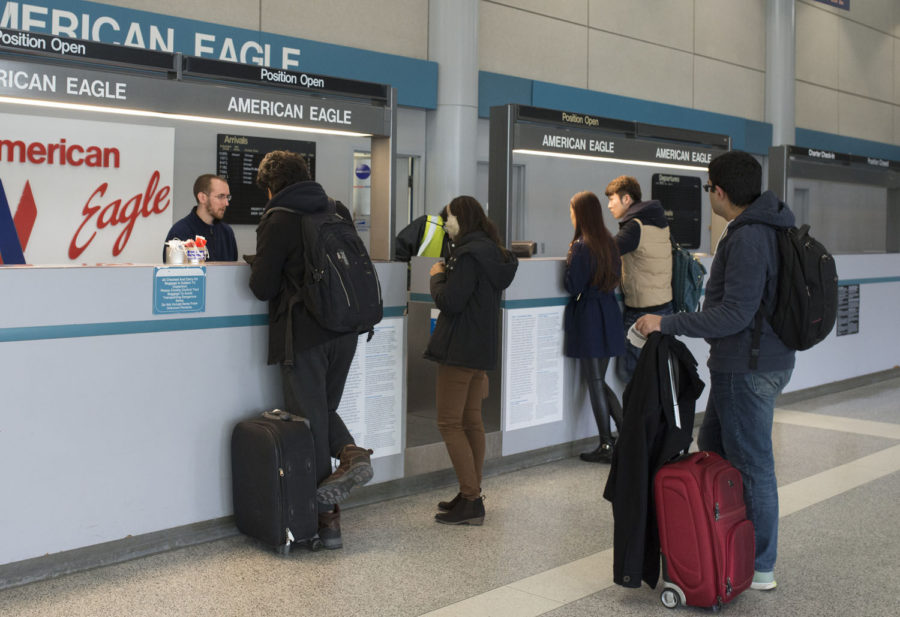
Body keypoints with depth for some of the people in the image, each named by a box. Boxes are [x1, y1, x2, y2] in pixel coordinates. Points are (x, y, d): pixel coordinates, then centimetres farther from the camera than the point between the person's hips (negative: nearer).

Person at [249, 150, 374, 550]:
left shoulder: (278, 220, -10)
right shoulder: (338, 211, 8)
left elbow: (263, 287, -11)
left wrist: (257, 264, 11)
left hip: (303, 334, -6)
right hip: (345, 331, 6)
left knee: (308, 420, 5)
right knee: (324, 407, 24)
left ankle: (326, 517, 8)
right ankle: (350, 452, -4)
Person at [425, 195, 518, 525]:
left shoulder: (468, 255, -17)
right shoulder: (492, 251, 14)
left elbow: (449, 301, -20)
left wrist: (437, 276, -4)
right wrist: (446, 274, 12)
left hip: (460, 349, -10)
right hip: (482, 347, 10)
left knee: (449, 422, -6)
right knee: (472, 421, 14)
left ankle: (471, 501, -6)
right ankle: (471, 495, 20)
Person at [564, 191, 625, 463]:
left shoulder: (581, 246, -16)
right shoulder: (609, 242, 8)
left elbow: (573, 287, -16)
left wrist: (569, 259, -4)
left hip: (588, 316, -8)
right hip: (609, 314, 8)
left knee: (594, 382, 0)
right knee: (599, 380, 17)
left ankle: (606, 446, 5)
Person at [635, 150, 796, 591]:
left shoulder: (747, 239, -21)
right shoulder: (769, 227, 11)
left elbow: (736, 313, -27)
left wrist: (667, 324, -24)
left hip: (747, 369, -11)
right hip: (769, 360, 11)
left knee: (751, 464, -1)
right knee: (712, 445, 20)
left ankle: (760, 568, 11)